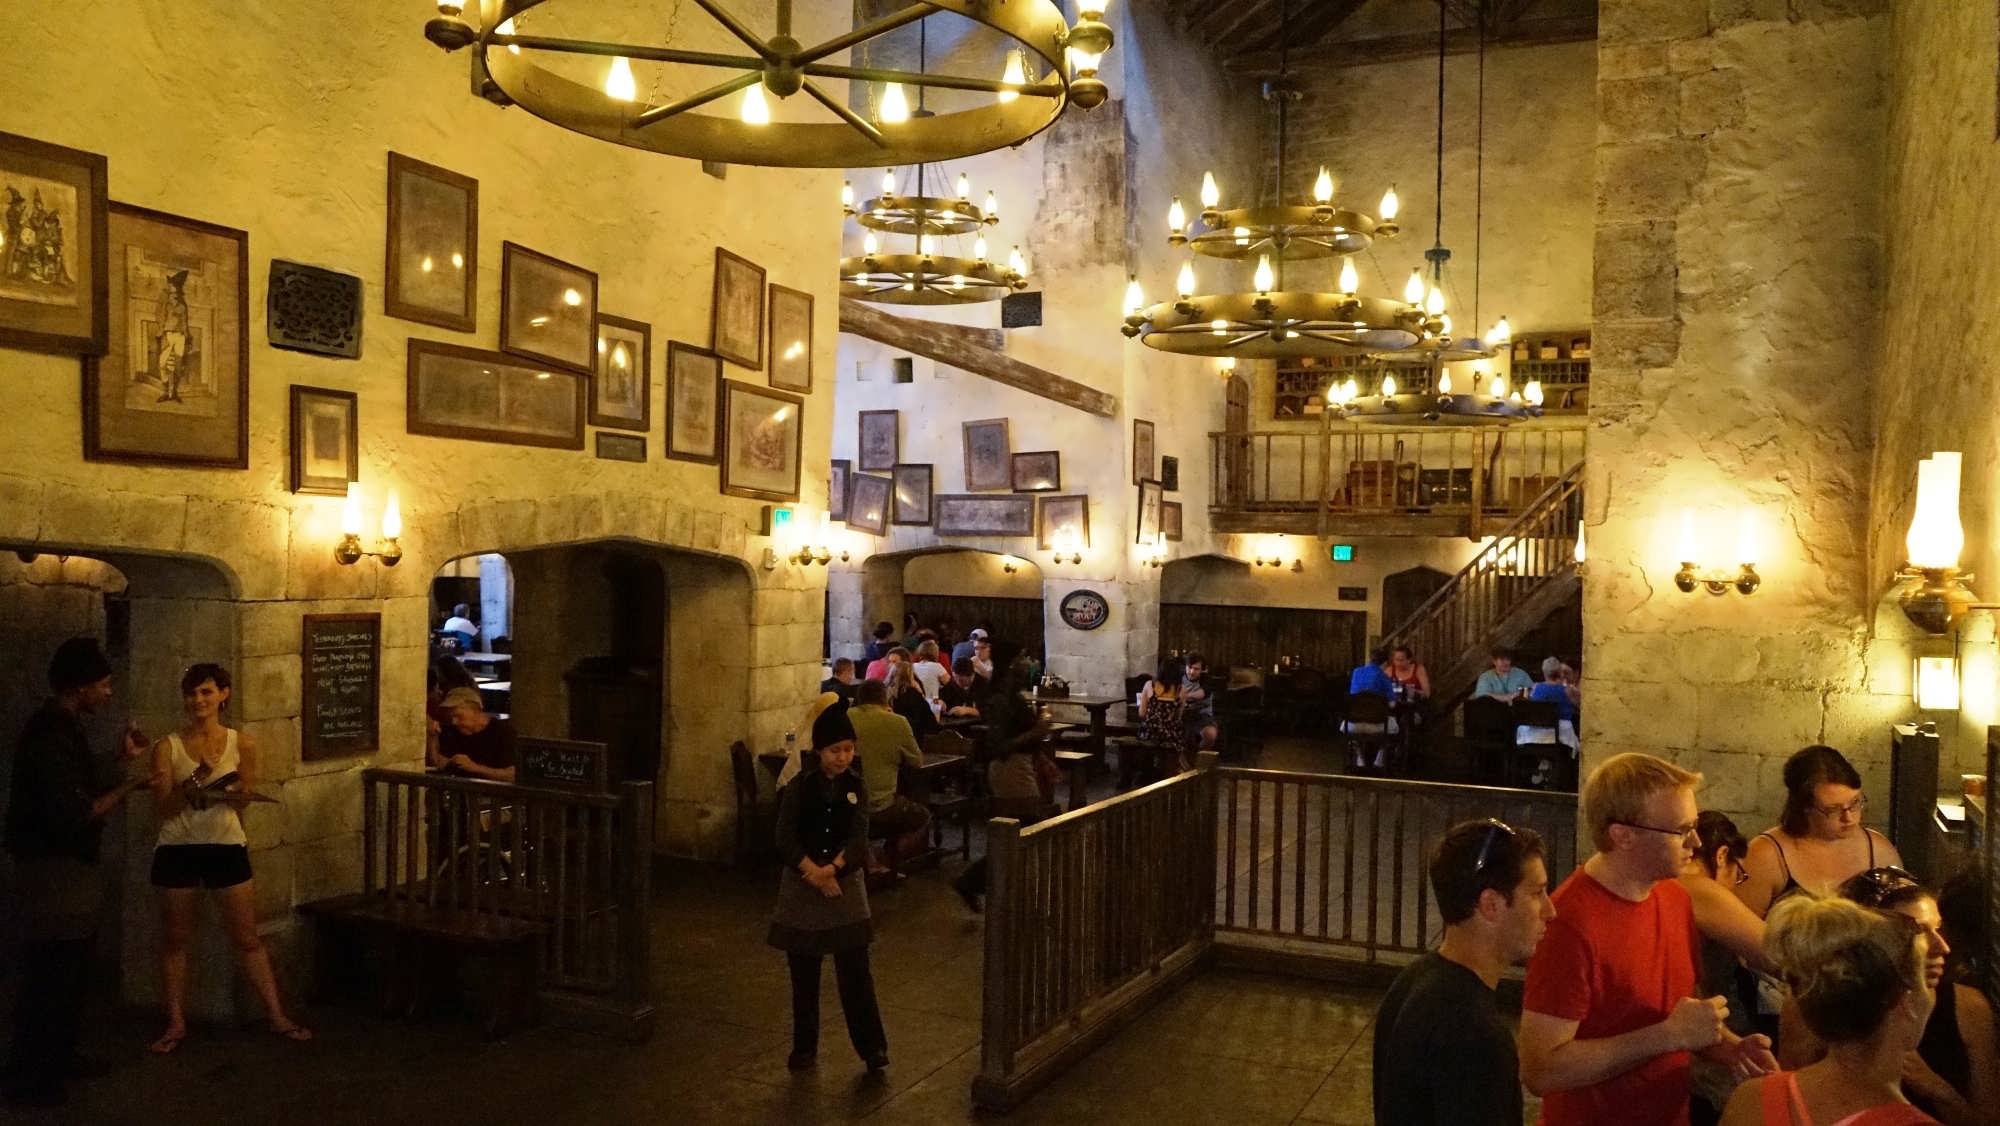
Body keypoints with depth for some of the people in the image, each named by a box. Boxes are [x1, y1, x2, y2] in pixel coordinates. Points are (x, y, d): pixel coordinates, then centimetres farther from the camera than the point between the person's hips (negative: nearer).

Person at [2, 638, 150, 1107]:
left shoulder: (62, 726, 10)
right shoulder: (52, 735, -21)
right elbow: (74, 814, -26)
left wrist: (123, 759, 14)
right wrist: (129, 787, -19)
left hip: (68, 868, 11)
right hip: (52, 872, -11)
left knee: (70, 969, 20)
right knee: (50, 975, -3)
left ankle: (58, 1061, 32)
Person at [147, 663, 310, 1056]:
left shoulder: (242, 744, -1)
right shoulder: (167, 747, -4)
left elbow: (243, 800, 6)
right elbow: (163, 810, -7)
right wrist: (193, 781, -23)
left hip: (227, 847, 0)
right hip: (178, 850, 0)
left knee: (247, 938, 5)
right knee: (175, 939, 10)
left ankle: (276, 1016, 13)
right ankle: (176, 1022, 23)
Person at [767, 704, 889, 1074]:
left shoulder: (856, 788, 1)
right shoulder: (799, 788, -3)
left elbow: (858, 838, -10)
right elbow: (785, 840, -11)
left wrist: (831, 869, -25)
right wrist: (815, 873, -21)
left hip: (846, 884, 0)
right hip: (801, 887, 0)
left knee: (855, 971, -3)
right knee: (803, 974, 8)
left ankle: (872, 1046, 5)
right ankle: (805, 1047, 22)